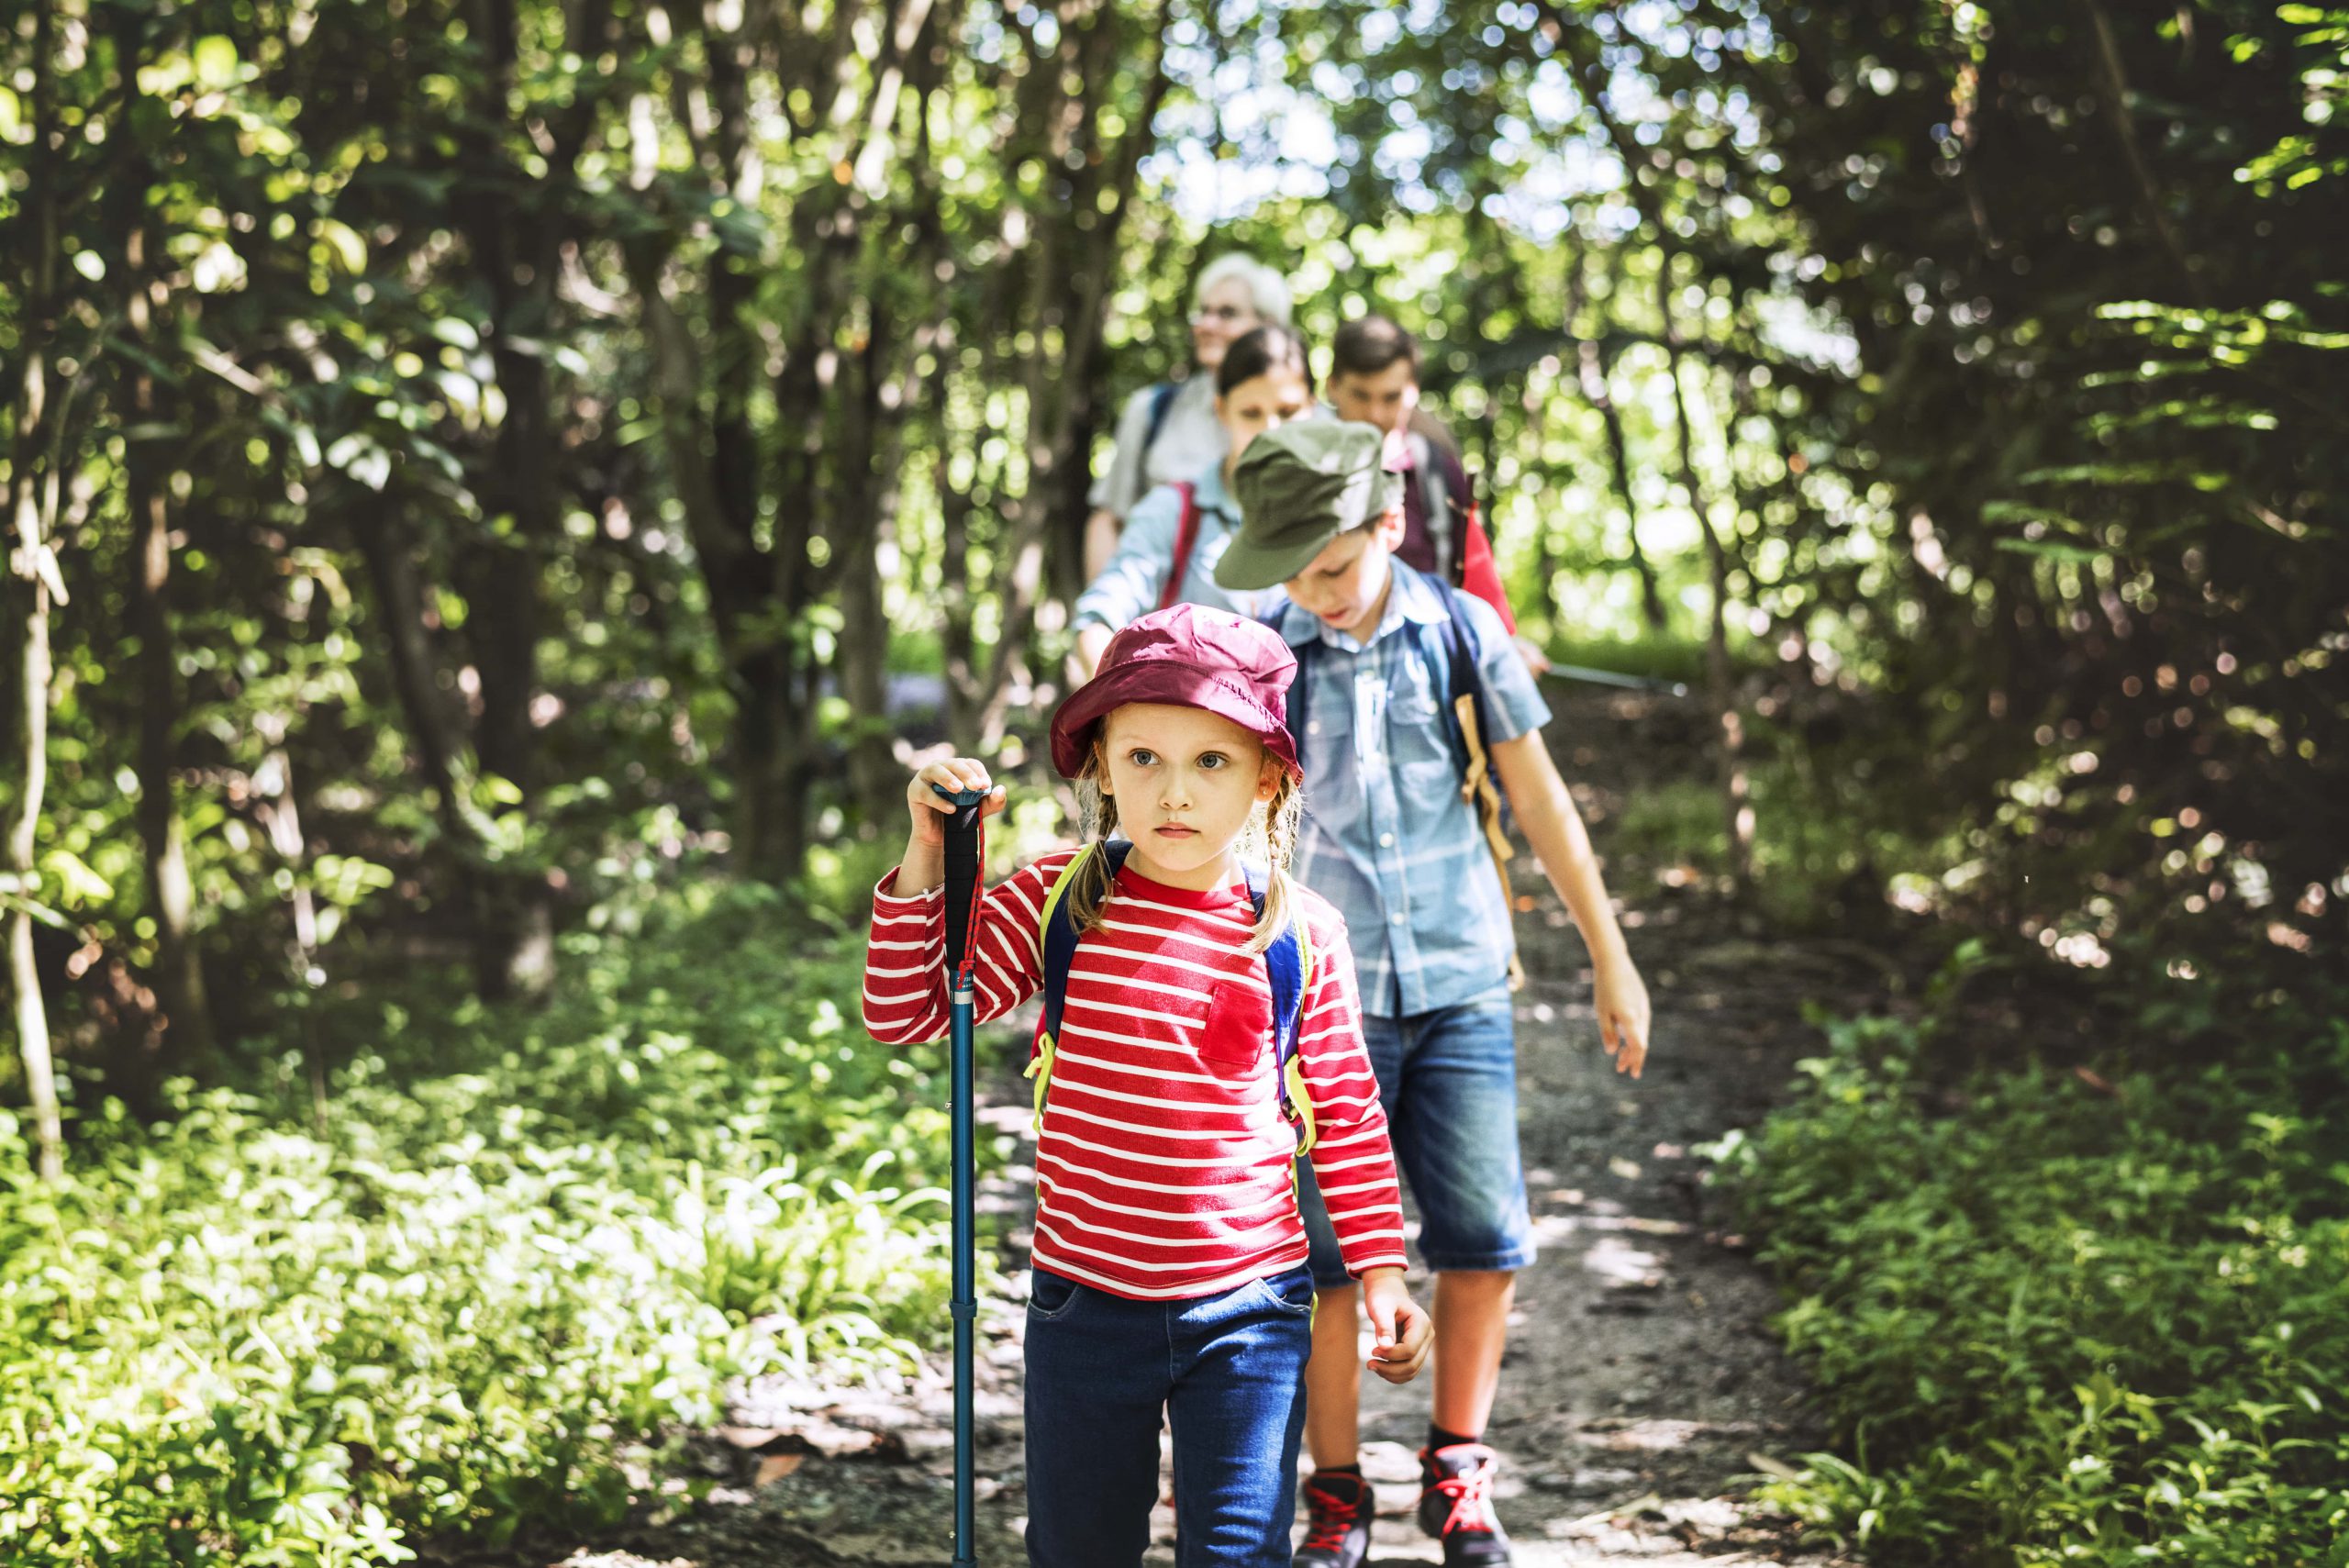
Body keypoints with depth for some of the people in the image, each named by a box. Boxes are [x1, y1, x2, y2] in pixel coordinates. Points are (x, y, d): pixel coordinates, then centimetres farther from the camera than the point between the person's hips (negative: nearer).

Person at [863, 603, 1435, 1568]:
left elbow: (1347, 1115, 3)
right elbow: (902, 1014, -5)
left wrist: (1381, 1272, 1)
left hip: (1247, 1309, -1)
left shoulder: (1299, 937, -6)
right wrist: (926, 862, -16)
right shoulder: (1052, 904, -4)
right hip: (1085, 1305, 2)